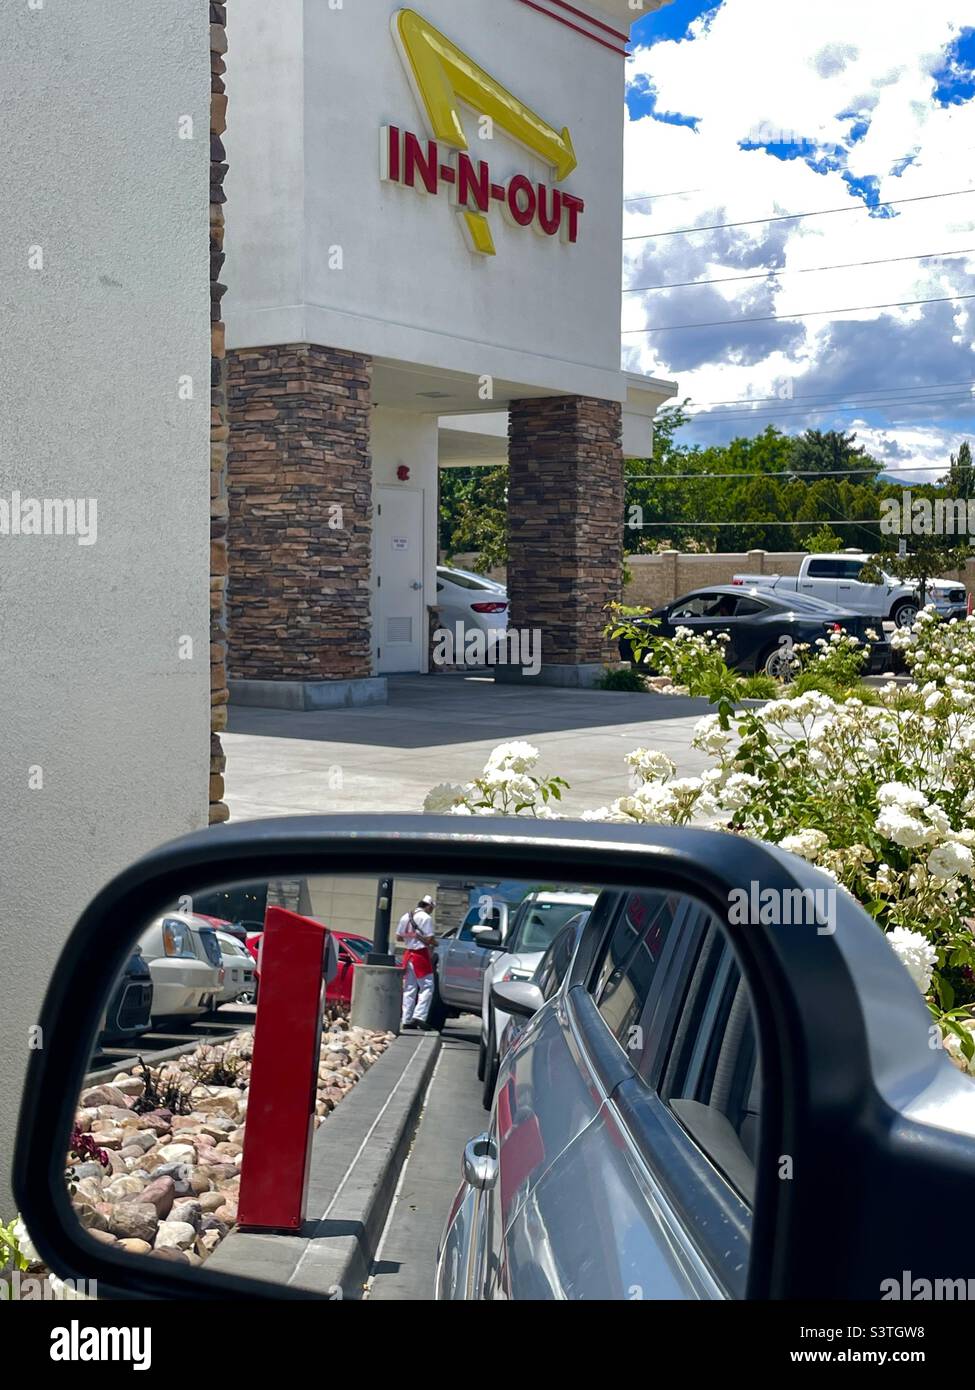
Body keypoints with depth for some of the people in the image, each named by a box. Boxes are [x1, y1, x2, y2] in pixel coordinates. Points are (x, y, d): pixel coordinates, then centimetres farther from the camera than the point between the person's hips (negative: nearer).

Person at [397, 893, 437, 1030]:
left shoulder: (405, 917, 11)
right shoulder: (426, 918, -10)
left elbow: (398, 937, 14)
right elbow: (429, 939, -15)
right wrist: (434, 942, 5)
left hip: (408, 954, 7)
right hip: (421, 954, -7)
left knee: (409, 988, 10)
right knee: (427, 987, -2)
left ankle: (406, 1020, 9)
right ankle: (419, 1016, -14)